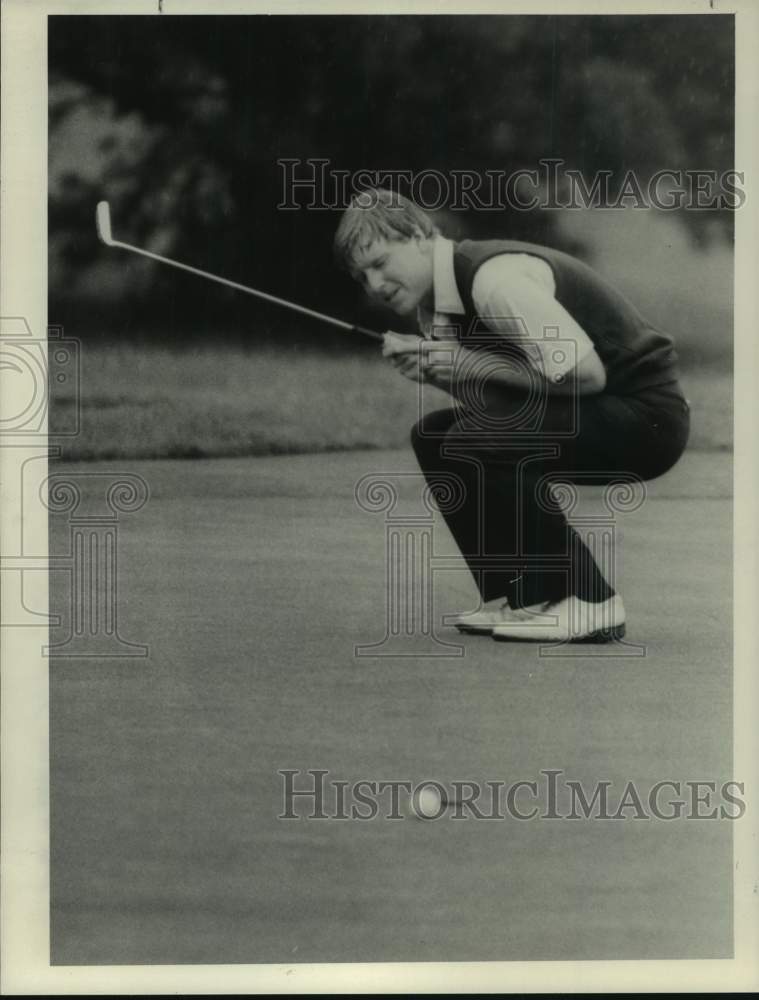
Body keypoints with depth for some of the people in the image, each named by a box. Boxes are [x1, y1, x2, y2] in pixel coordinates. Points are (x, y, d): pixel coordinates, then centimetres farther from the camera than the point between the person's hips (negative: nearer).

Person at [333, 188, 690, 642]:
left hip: (648, 416, -10)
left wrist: (474, 364, -19)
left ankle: (590, 602, -16)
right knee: (433, 436, 8)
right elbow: (482, 390, 9)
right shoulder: (435, 302, 7)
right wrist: (423, 363, -9)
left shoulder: (495, 278, -23)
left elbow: (585, 374, -25)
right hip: (596, 417, 10)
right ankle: (517, 595, 10)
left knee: (475, 440, -26)